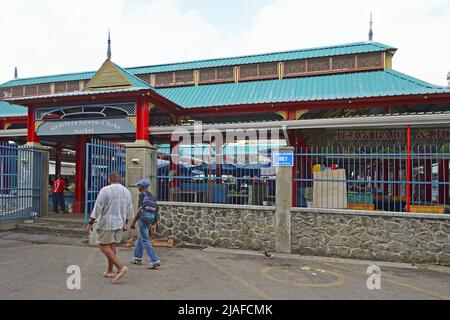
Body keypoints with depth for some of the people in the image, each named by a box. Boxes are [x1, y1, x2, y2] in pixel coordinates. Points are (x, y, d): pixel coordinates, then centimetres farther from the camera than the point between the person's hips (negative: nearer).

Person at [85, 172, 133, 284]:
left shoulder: (105, 190, -12)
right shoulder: (126, 191, 7)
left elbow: (97, 208, -16)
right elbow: (129, 209, 13)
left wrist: (90, 223, -11)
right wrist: (125, 223, 24)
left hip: (107, 224, -6)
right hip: (119, 223, 7)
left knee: (104, 247, -1)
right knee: (112, 246, 16)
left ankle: (120, 267, -12)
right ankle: (110, 271, 21)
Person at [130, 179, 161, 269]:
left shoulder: (142, 194, -6)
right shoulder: (152, 196, 18)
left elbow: (141, 208, -17)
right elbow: (156, 209, 14)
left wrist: (133, 221, -15)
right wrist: (154, 224, 17)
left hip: (143, 219, -8)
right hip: (151, 220, 8)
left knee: (145, 241, -5)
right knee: (140, 238, 23)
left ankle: (155, 261, -10)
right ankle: (138, 258, 31)